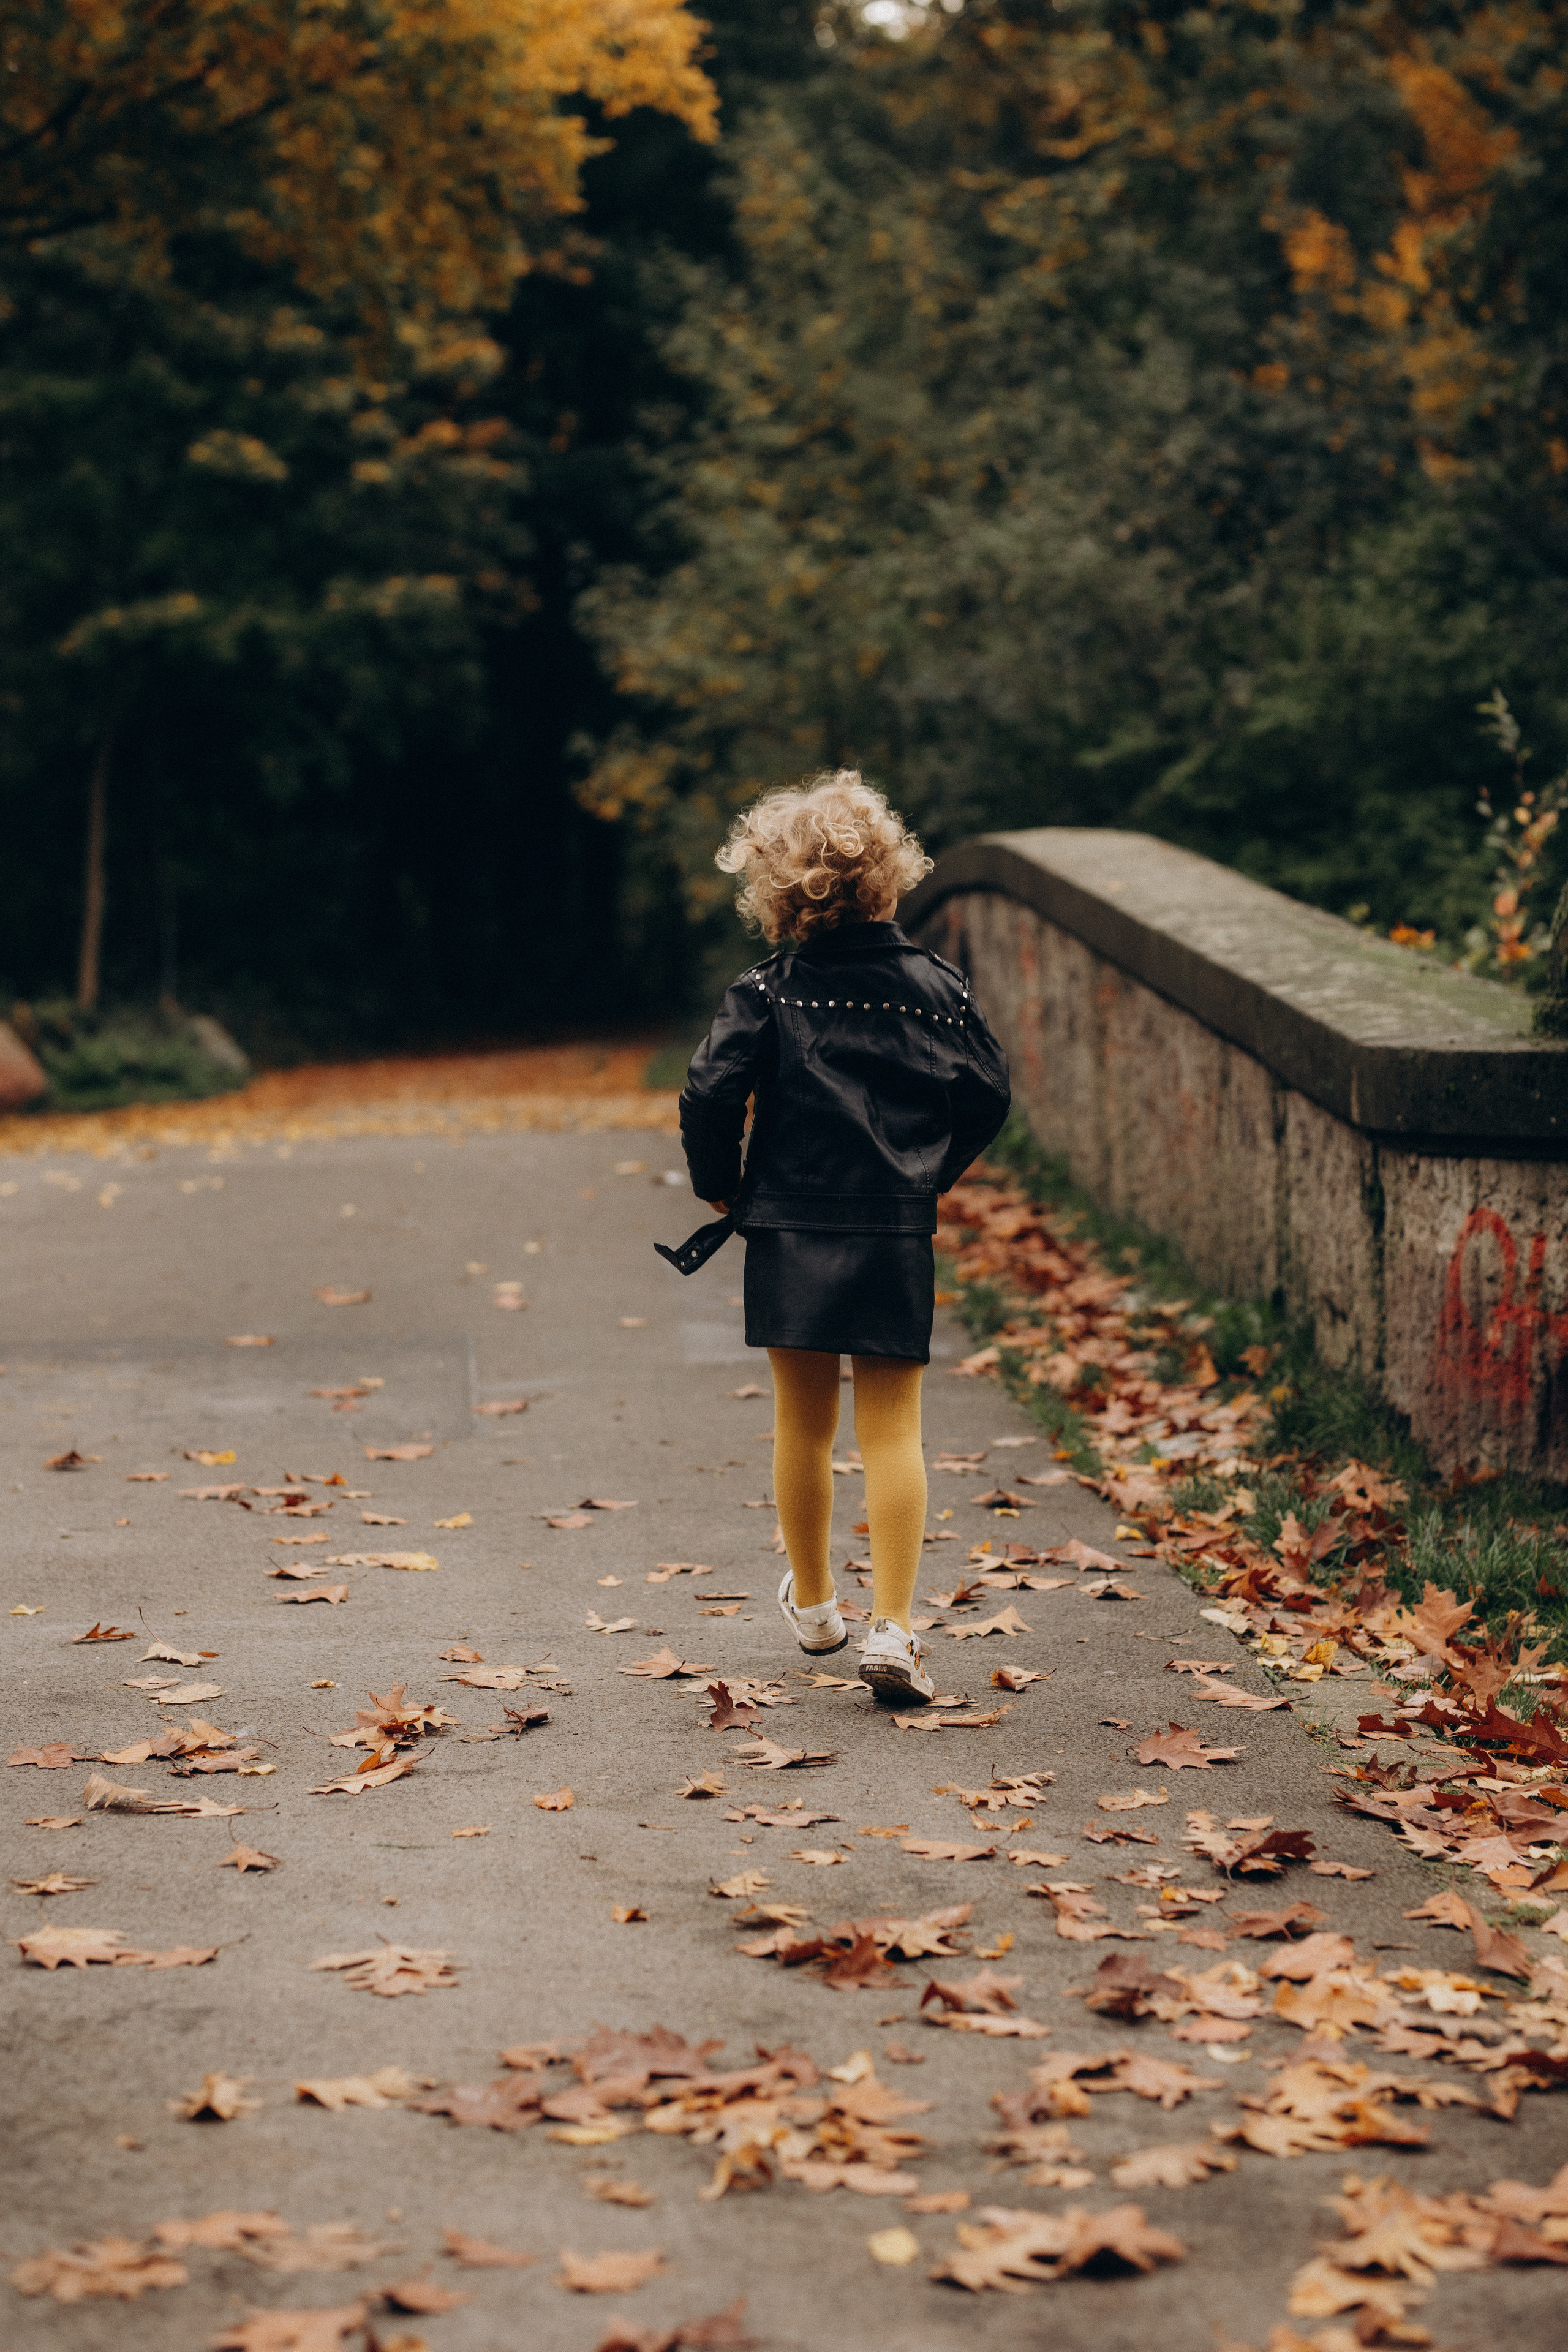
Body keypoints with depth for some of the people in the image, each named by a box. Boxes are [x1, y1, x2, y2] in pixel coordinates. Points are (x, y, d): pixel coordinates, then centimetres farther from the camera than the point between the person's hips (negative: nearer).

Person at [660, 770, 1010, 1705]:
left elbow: (712, 1094, -14)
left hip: (790, 1233, 0)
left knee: (804, 1425, 15)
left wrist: (721, 1188, 2)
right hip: (898, 1232, 0)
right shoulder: (935, 986, -1)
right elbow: (989, 1093, 2)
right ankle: (893, 1629, -7)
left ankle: (814, 1604, 31)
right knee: (893, 1430, 3)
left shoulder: (767, 992, -5)